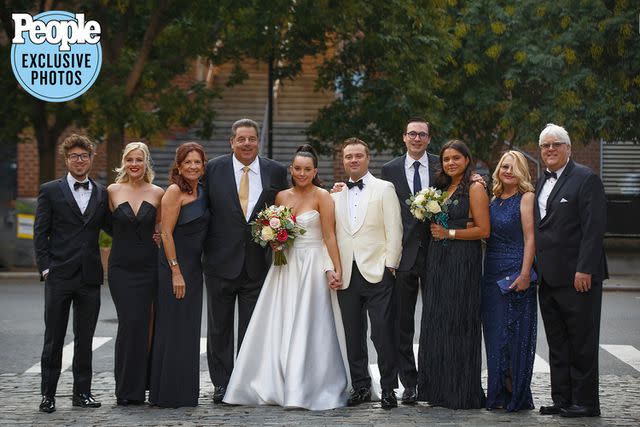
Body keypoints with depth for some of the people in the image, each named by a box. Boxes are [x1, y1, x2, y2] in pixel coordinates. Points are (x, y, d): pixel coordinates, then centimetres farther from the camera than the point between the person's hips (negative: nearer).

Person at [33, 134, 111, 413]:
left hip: (90, 277, 3)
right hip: (59, 276, -3)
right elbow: (40, 233, 1)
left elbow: (111, 227, 12)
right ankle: (48, 394, 9)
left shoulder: (101, 194, 11)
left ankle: (82, 392, 17)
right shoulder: (50, 191, 2)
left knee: (85, 338, 8)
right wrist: (45, 269, -8)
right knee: (54, 338, 2)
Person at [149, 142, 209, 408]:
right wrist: (176, 272, -17)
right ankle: (168, 394, 3)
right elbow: (166, 233, -14)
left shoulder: (201, 193, 13)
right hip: (173, 268, -8)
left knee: (190, 331, 11)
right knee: (172, 331, -3)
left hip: (193, 269, 8)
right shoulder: (175, 191, -10)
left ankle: (186, 392, 18)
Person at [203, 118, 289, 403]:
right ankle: (221, 384, 15)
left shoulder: (276, 172, 2)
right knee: (219, 327, 7)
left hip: (258, 263, 1)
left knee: (252, 329, 8)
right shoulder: (214, 169, 0)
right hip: (221, 262, 0)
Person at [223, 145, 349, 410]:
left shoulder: (322, 197, -5)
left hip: (311, 266, -5)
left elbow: (329, 236, -12)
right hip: (284, 266, 5)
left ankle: (308, 389, 4)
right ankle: (275, 386, 12)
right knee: (277, 326, 4)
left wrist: (336, 269, -19)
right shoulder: (282, 196, 11)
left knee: (306, 328, -3)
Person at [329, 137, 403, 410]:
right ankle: (360, 387, 15)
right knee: (353, 336, 7)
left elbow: (394, 230, -2)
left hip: (377, 273, -4)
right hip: (347, 275, 4)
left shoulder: (384, 188, 3)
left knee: (383, 334, -5)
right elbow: (332, 234, 14)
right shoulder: (336, 195, 15)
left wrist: (390, 266, -8)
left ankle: (388, 388, 2)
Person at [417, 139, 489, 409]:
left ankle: (463, 393, 3)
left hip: (463, 261, -8)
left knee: (459, 324, -4)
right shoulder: (443, 187, 17)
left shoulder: (475, 188, -6)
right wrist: (434, 228, 5)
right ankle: (440, 389, 13)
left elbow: (483, 230, -12)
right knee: (437, 324, 7)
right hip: (438, 261, 8)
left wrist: (449, 233, -13)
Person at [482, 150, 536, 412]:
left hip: (516, 274, -7)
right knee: (494, 336, 8)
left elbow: (530, 238, -11)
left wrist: (525, 274, -18)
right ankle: (499, 394, 15)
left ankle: (517, 396, 4)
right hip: (492, 273, 7)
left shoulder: (525, 197, -5)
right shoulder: (494, 200, 15)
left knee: (515, 335, -3)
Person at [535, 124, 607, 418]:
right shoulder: (541, 182, 16)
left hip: (577, 277, -8)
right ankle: (562, 399, 17)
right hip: (549, 278, 8)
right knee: (557, 344, 11)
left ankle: (585, 402, 5)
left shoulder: (586, 179, -7)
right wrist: (535, 269, 10)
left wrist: (584, 269, -19)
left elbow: (594, 227, -14)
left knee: (582, 343, -1)